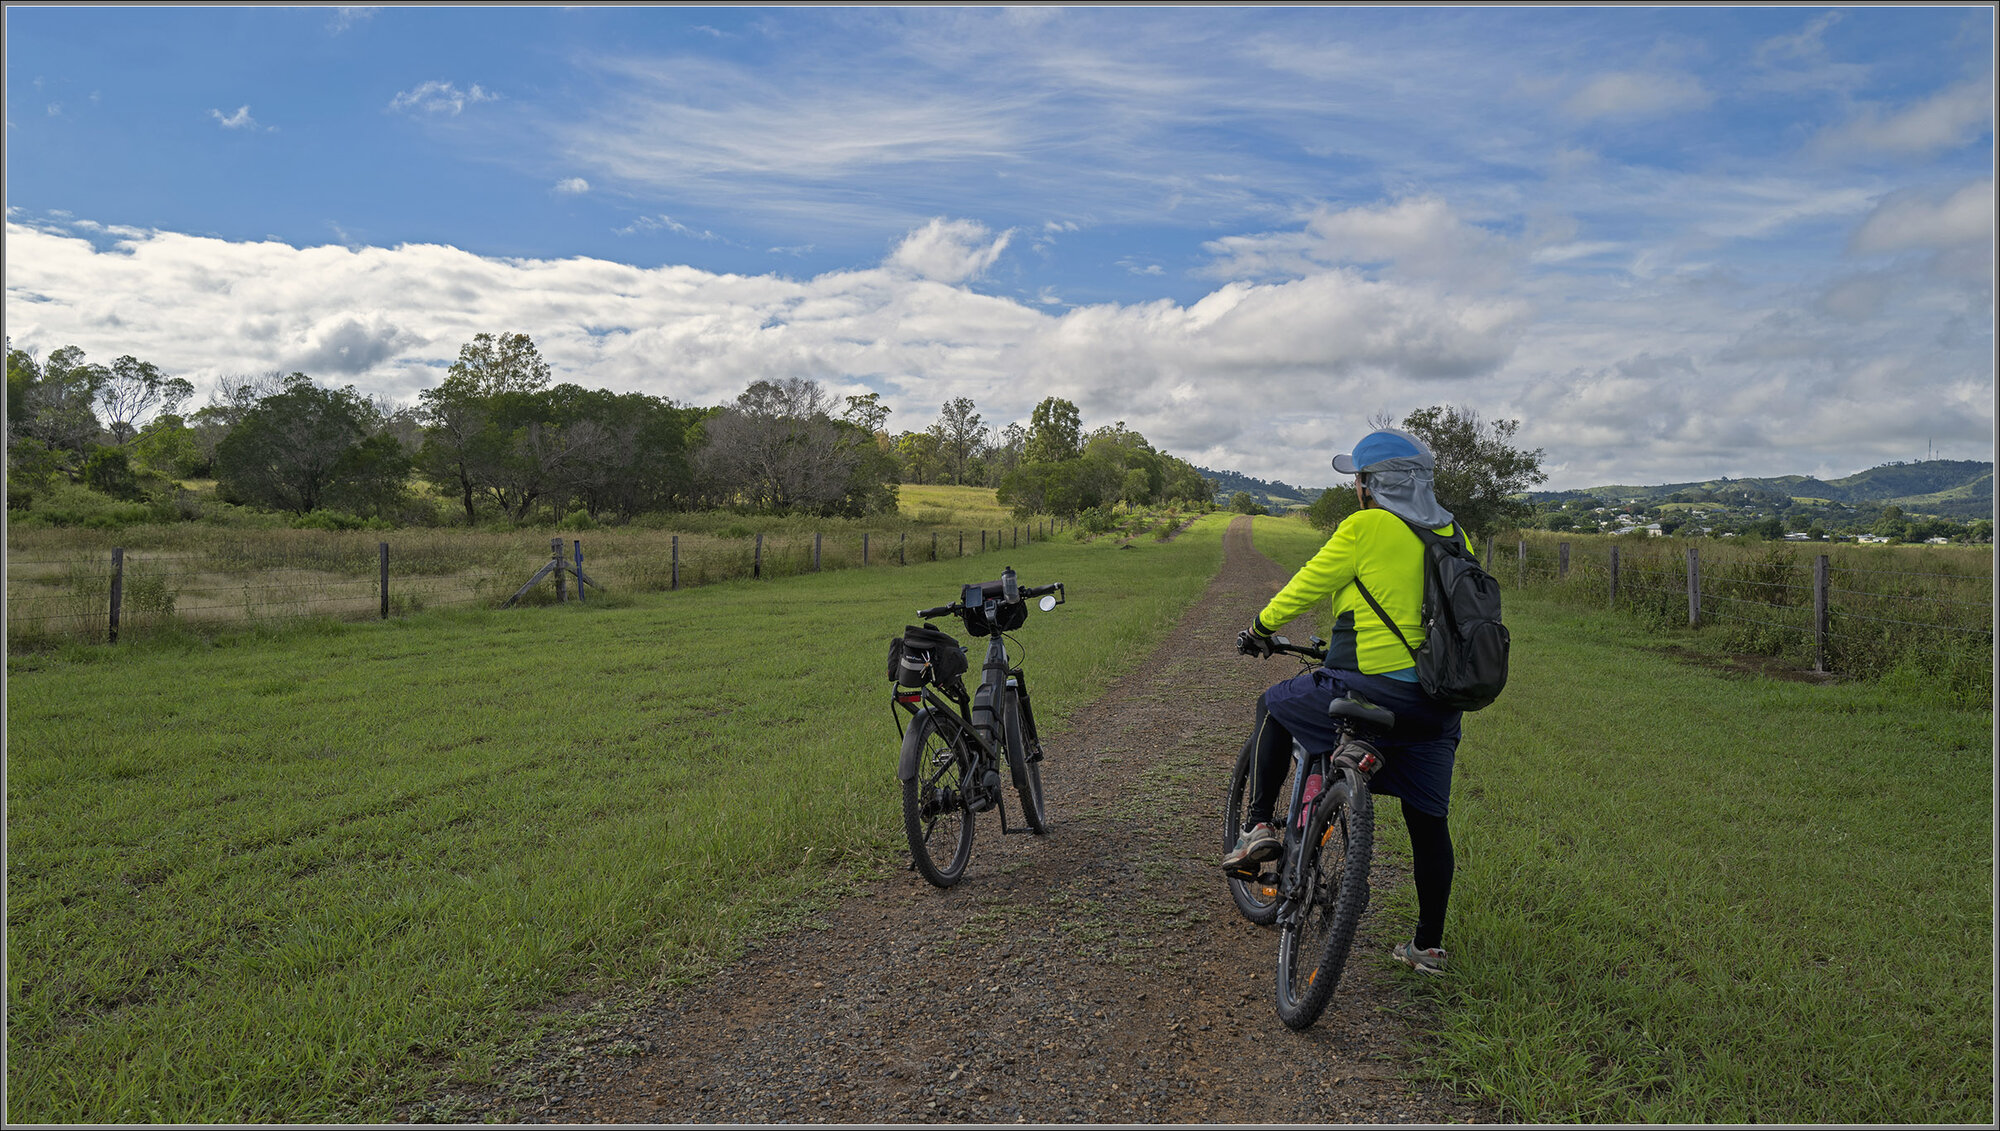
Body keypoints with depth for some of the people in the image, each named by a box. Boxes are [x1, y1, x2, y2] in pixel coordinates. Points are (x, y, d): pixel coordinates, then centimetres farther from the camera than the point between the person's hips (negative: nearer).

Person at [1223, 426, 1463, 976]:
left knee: (1275, 706, 19)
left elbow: (1306, 586, -1)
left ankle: (1257, 825, 14)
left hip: (1371, 688, -6)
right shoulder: (1451, 534, 11)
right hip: (1439, 702, 6)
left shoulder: (1366, 529, -8)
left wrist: (1260, 628, 15)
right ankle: (1429, 946, 24)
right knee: (1427, 819, 15)